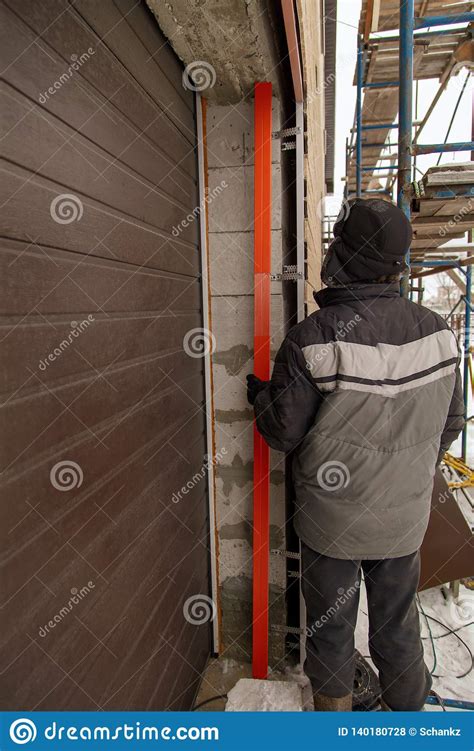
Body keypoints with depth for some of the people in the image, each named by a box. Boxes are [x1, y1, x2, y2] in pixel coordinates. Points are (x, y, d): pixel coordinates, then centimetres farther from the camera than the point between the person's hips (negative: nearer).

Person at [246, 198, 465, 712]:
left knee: (330, 626, 19)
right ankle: (408, 707, 46)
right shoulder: (436, 332, -8)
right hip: (405, 516, 4)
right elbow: (450, 422, 3)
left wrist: (260, 395, 5)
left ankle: (334, 710, 41)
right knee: (397, 624, 24)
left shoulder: (312, 339, -23)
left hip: (331, 518, -3)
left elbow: (284, 432, -16)